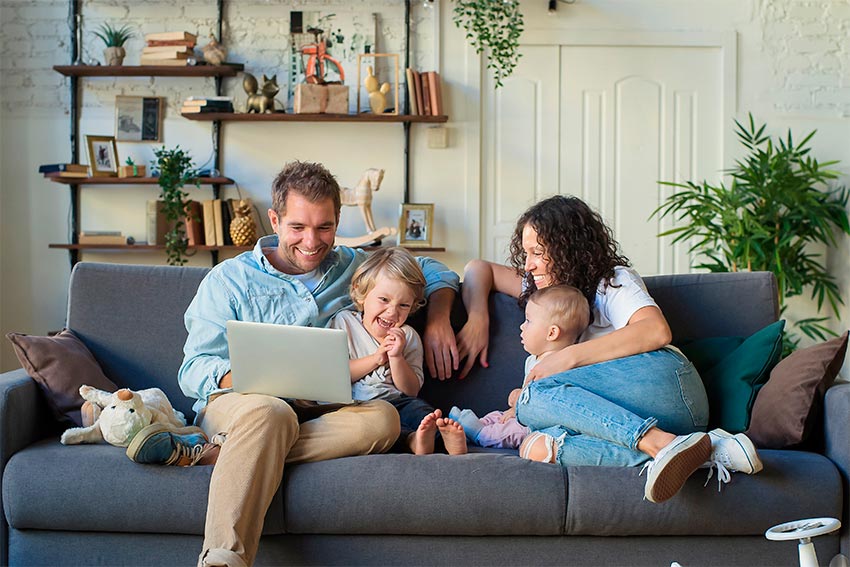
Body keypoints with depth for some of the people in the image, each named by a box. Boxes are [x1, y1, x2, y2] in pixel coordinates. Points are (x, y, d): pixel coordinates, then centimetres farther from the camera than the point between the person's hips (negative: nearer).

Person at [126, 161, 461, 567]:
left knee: (383, 417, -32)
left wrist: (436, 319, 7)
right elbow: (194, 369, 2)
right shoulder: (230, 279, 9)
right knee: (270, 411, -39)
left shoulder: (353, 267, 18)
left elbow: (432, 270, 29)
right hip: (235, 402, -3)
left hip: (321, 411, 3)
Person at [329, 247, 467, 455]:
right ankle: (411, 439, -56)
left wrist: (396, 357, -8)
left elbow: (411, 391, 8)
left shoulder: (408, 337, 15)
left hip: (397, 403, 2)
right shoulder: (344, 323, 10)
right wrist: (375, 359, -6)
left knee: (418, 407, -30)